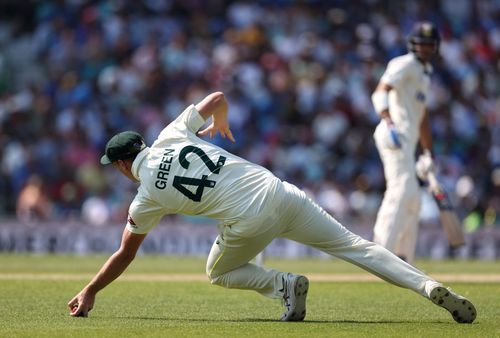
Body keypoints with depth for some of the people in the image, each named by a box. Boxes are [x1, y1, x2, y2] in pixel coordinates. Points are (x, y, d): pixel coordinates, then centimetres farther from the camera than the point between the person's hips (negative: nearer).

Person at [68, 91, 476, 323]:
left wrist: (89, 293, 27)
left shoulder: (147, 197, 7)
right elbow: (218, 97, 22)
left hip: (249, 221, -4)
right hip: (279, 192, 4)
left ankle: (284, 282, -3)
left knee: (220, 273, 26)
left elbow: (125, 254, 16)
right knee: (354, 245, 6)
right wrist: (220, 125, 45)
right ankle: (429, 286, -12)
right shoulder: (173, 134, 13)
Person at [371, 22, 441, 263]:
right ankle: (383, 250, -23)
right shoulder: (405, 64, -5)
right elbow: (381, 91, -21)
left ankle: (403, 262, 15)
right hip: (395, 134, -10)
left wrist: (428, 153, 30)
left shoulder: (425, 73, 25)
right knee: (403, 191, -19)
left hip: (407, 140, 10)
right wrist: (388, 122, -37)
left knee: (411, 198, 11)